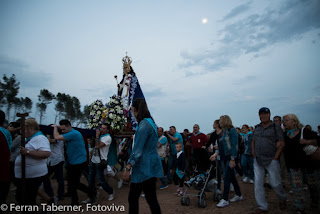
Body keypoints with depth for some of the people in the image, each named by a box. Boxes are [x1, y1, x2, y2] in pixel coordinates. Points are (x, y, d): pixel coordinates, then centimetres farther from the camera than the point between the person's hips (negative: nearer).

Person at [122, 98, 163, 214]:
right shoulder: (150, 122, 11)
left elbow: (137, 151, -21)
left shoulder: (144, 124, -18)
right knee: (133, 197, 16)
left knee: (151, 199, 5)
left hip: (145, 168, -9)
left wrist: (128, 167, -19)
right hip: (149, 166, 9)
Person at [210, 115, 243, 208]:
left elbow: (235, 145, -18)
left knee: (226, 177, -8)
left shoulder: (232, 130, -13)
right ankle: (239, 195, 31)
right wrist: (215, 154, 2)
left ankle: (225, 200, 0)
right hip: (226, 157, 9)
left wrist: (233, 159, -21)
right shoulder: (224, 132, 13)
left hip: (232, 157, -9)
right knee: (232, 177, 16)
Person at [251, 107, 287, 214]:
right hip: (258, 160, 4)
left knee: (275, 183, 4)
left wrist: (275, 158, -10)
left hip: (271, 160, -4)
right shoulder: (257, 128, 11)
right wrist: (253, 153, 7)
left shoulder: (276, 127, -3)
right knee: (258, 184, 3)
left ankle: (283, 200, 35)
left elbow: (282, 144, -5)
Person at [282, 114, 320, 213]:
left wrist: (307, 141, -21)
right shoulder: (284, 135, 3)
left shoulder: (304, 131, -7)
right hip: (293, 166, 2)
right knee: (296, 187, 0)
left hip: (308, 163, -2)